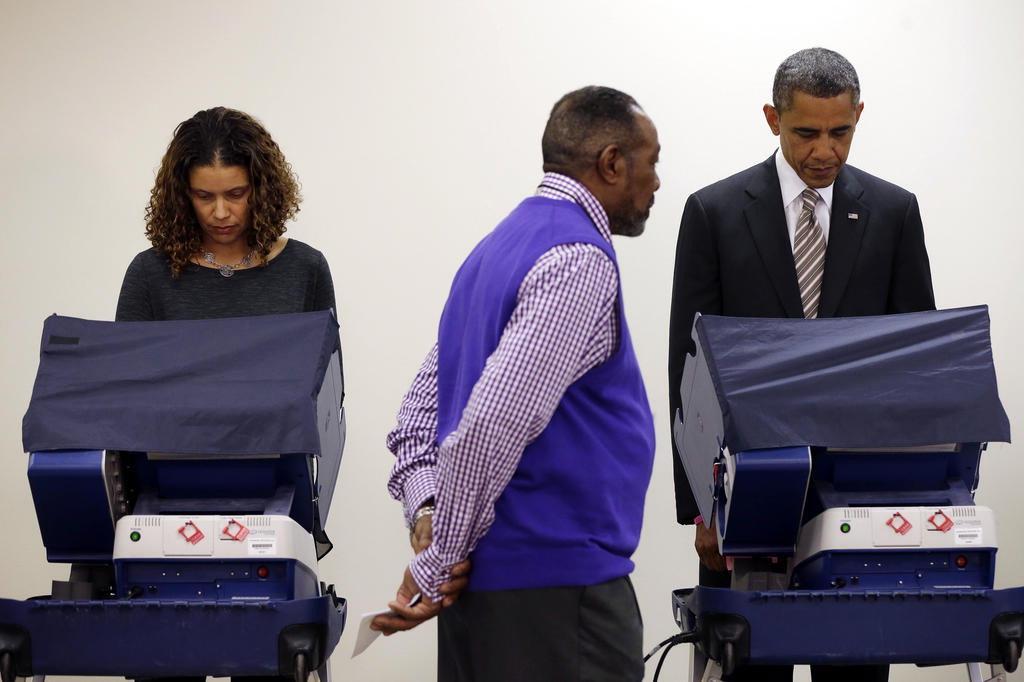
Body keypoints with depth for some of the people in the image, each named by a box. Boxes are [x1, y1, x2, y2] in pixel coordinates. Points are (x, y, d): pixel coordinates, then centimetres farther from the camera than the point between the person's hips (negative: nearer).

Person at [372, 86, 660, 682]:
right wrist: (439, 561, -17)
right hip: (554, 582, -9)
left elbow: (424, 404, 16)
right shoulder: (580, 262, -15)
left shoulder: (502, 247, 15)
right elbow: (496, 419, -24)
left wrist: (427, 511, 2)